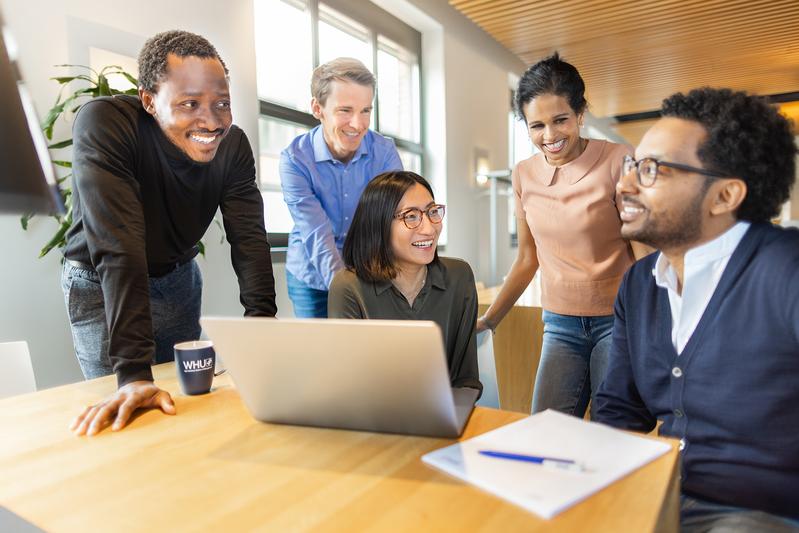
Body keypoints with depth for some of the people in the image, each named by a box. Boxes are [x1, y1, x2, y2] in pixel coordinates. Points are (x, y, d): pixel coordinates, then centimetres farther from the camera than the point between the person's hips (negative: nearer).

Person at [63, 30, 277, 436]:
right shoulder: (104, 123, -30)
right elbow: (118, 247, -37)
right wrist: (134, 374, -40)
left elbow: (249, 238, -20)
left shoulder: (233, 144, -17)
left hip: (178, 278, 4)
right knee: (123, 418, 1)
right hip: (100, 282, -3)